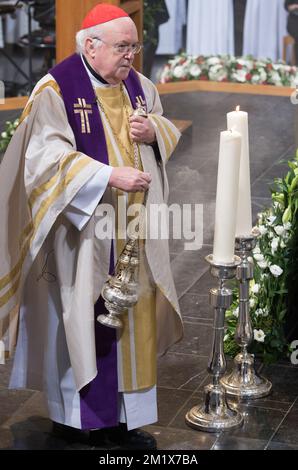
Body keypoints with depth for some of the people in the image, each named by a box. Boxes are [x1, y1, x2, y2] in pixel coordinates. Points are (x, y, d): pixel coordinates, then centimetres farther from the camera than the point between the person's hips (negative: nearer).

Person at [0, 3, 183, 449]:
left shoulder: (138, 85, 8)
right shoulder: (56, 90, -13)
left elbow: (169, 131, 19)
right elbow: (48, 156, -20)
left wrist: (154, 131, -6)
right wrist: (109, 176, -27)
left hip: (133, 229, 6)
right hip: (83, 230, -6)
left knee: (132, 314, 9)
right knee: (83, 317, 1)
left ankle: (124, 415, 19)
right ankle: (83, 418, 15)